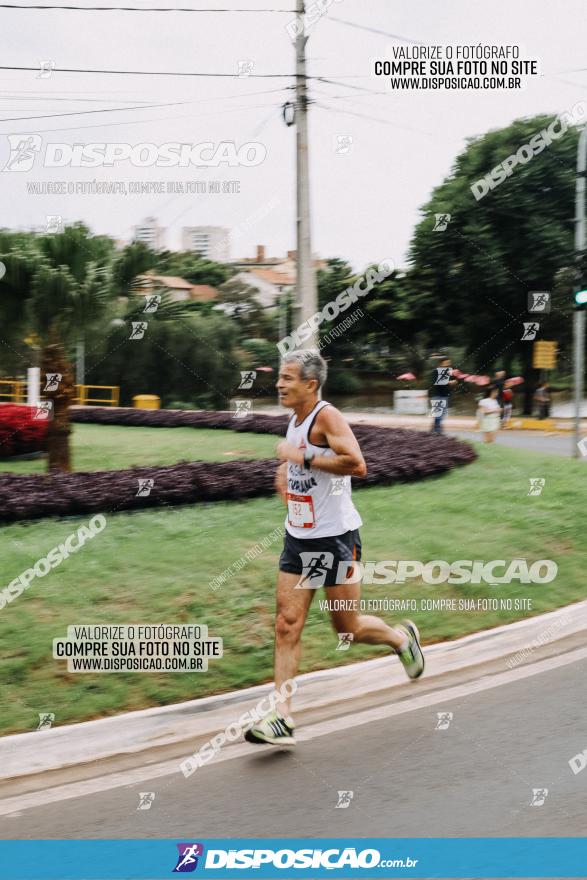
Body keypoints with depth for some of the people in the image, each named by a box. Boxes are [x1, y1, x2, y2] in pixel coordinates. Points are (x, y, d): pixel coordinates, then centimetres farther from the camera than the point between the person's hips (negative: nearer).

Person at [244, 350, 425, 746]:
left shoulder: (327, 416, -17)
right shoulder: (296, 419, 10)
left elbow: (357, 464, -31)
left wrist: (303, 458, -26)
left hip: (335, 536, -8)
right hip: (298, 537, 8)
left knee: (348, 628, 5)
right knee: (287, 624, -1)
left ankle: (401, 637, 36)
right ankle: (282, 717, -1)